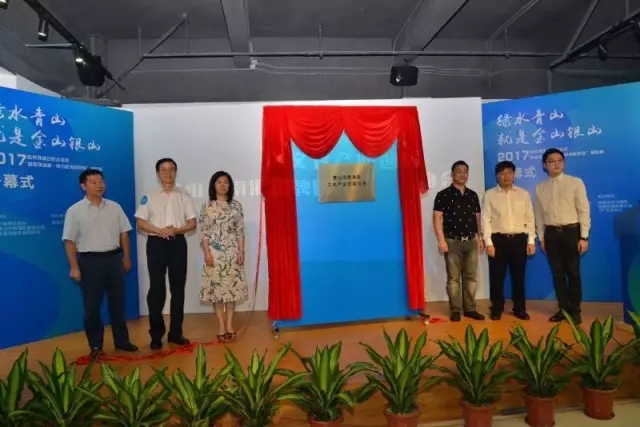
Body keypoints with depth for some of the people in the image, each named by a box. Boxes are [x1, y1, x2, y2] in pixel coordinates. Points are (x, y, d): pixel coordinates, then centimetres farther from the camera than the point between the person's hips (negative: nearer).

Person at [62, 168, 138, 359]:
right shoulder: (74, 211, -5)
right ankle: (95, 345, 19)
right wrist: (74, 267, -10)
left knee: (118, 302, 11)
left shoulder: (114, 207, 5)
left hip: (113, 259, 3)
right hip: (89, 261, -3)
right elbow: (69, 241, -6)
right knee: (92, 305, 6)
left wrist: (126, 257, 8)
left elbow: (124, 233, 9)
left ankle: (121, 339, 24)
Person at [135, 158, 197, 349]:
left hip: (178, 243, 2)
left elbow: (192, 223, 4)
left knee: (178, 288, 6)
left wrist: (177, 229, -15)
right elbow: (140, 223, -1)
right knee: (156, 288, 1)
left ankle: (176, 332, 17)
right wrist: (159, 230, -17)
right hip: (156, 243, -1)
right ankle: (156, 334, 11)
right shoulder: (149, 197, 3)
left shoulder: (184, 196, 6)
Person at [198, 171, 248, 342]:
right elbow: (203, 232, -2)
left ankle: (230, 324, 13)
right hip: (214, 252, -1)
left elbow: (240, 231, 4)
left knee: (232, 285, 3)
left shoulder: (236, 205, 6)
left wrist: (241, 252, -2)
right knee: (216, 286, 1)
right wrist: (207, 252, -10)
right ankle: (221, 325, 9)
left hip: (232, 252, 2)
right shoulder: (207, 206, 2)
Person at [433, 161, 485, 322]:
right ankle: (455, 310, 10)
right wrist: (441, 241, -15)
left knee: (471, 277, 9)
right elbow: (437, 218, -9)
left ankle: (470, 309, 19)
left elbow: (477, 217, 15)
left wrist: (480, 238, 10)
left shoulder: (473, 195, 11)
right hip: (452, 242, -5)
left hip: (471, 241, 5)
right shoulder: (443, 195, -5)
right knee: (453, 278, 2)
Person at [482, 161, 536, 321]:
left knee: (519, 276, 10)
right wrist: (488, 242, -8)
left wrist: (531, 241, 1)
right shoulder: (490, 195, 1)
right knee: (497, 276, 4)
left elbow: (529, 219, 7)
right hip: (498, 239, -1)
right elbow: (486, 219, -2)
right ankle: (497, 308, 18)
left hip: (519, 239, 2)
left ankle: (519, 308, 23)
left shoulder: (523, 194, 7)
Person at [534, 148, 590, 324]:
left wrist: (584, 237, -8)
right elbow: (539, 215, 8)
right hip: (551, 233, 3)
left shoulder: (575, 182, -2)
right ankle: (564, 308, 21)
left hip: (571, 231, -2)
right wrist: (541, 238, 6)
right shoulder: (540, 187, 6)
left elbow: (584, 210, -4)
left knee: (573, 272, 5)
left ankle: (575, 310, 20)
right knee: (557, 273, 8)